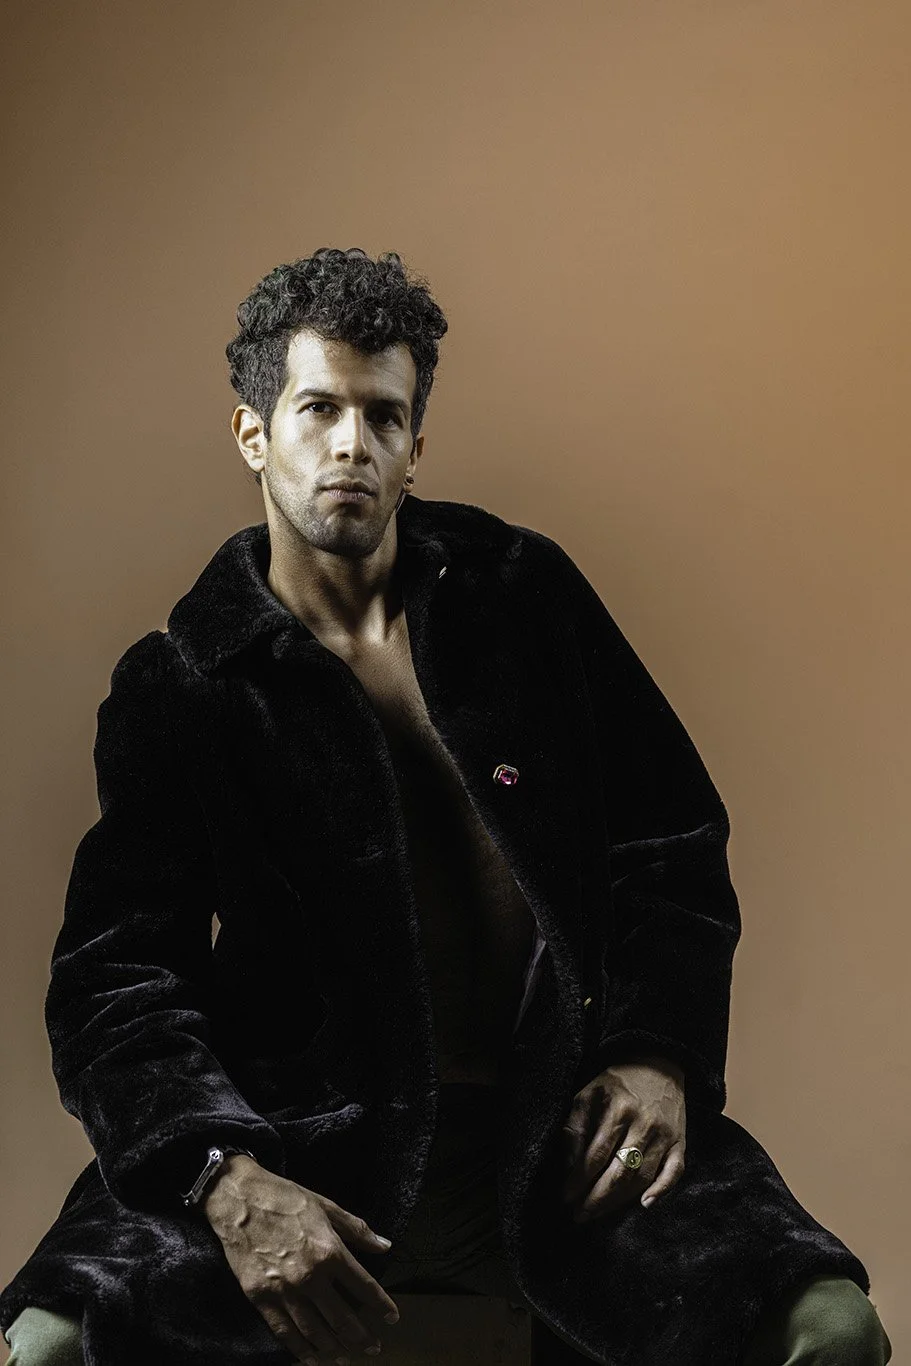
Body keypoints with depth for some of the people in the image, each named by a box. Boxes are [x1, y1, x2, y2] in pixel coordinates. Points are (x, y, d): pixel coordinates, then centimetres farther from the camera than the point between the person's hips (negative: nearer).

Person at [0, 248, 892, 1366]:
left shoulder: (524, 591, 9)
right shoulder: (177, 686, 2)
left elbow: (673, 835, 12)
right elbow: (117, 981, -4)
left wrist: (658, 1054, -4)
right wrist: (231, 1182, -22)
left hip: (558, 1119, 2)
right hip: (299, 1137, -1)